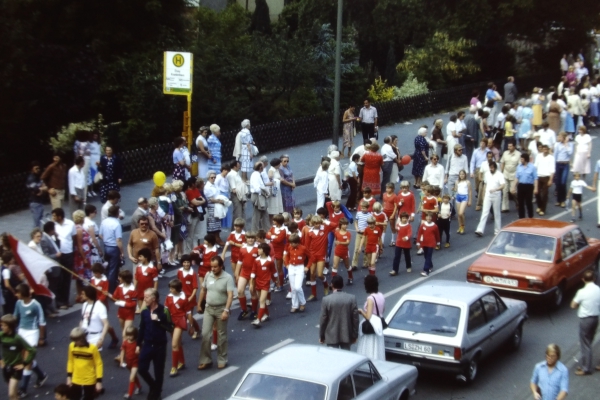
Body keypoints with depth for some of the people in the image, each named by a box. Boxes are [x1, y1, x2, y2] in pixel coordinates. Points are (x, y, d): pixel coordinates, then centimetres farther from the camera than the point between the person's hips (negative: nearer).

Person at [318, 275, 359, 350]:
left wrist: (321, 336, 5)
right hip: (347, 335, 2)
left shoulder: (326, 300, -13)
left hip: (332, 336, -2)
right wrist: (355, 335, 7)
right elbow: (355, 318, -4)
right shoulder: (352, 298, -8)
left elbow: (323, 320, -7)